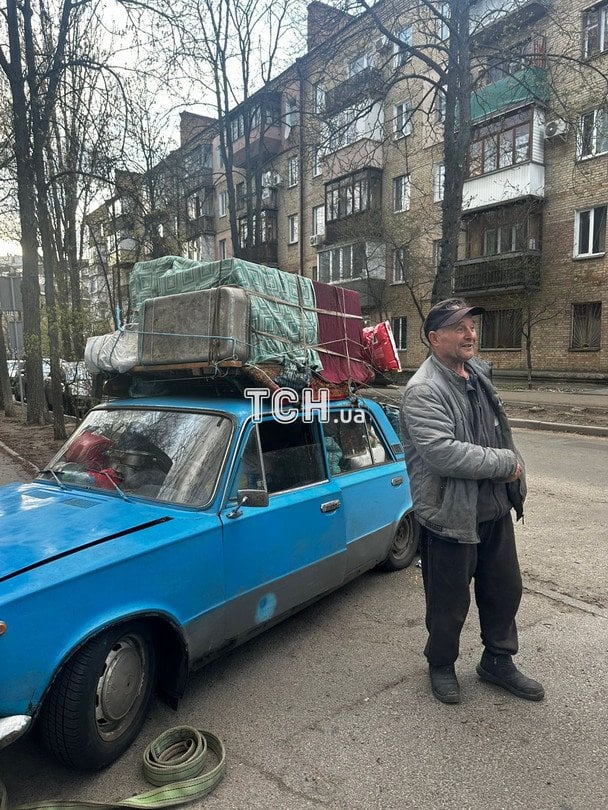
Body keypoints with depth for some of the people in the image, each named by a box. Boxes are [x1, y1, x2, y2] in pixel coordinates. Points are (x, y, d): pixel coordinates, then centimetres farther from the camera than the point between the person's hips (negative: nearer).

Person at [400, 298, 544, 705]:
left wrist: (514, 469, 10)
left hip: (496, 509, 8)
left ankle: (498, 661, 44)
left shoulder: (479, 373, 8)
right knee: (450, 602, 11)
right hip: (452, 515, -8)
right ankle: (441, 665, 38)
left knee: (505, 590, 21)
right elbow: (442, 452, -32)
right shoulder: (423, 391, -20)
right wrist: (505, 463, -21)